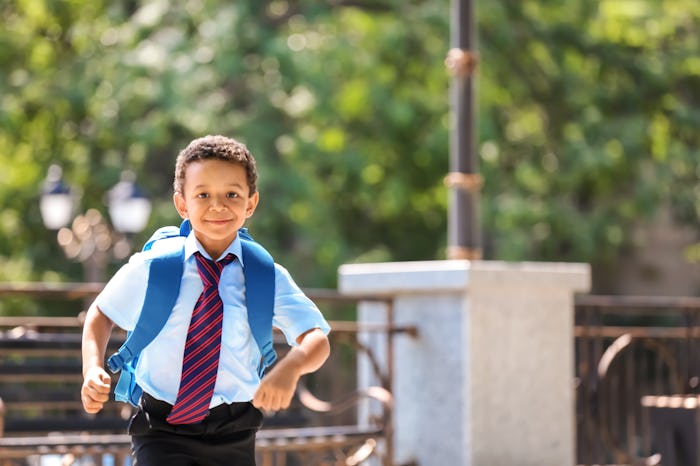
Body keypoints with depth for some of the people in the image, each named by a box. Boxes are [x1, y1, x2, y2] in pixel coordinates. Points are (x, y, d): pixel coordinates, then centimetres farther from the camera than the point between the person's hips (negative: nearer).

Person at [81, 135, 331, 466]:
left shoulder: (266, 277, -6)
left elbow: (317, 339, -15)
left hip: (233, 435, 2)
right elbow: (102, 313, 10)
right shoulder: (152, 268, -7)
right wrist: (92, 370, -8)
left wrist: (290, 366, -38)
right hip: (163, 430, -2)